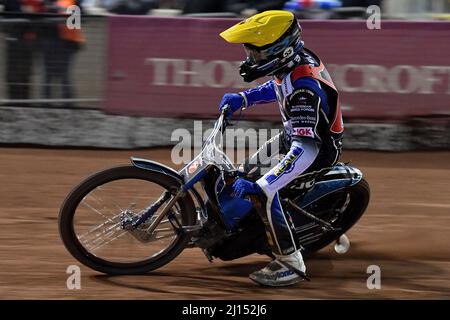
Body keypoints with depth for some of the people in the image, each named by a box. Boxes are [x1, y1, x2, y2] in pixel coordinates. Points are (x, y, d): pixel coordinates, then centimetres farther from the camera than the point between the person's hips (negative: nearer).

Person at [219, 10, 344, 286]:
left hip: (319, 148, -10)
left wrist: (260, 186, -48)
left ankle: (292, 264, -17)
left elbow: (306, 150, -44)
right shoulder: (297, 58, -9)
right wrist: (243, 98, 3)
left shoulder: (304, 89, -37)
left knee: (264, 191, -27)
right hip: (299, 135, 10)